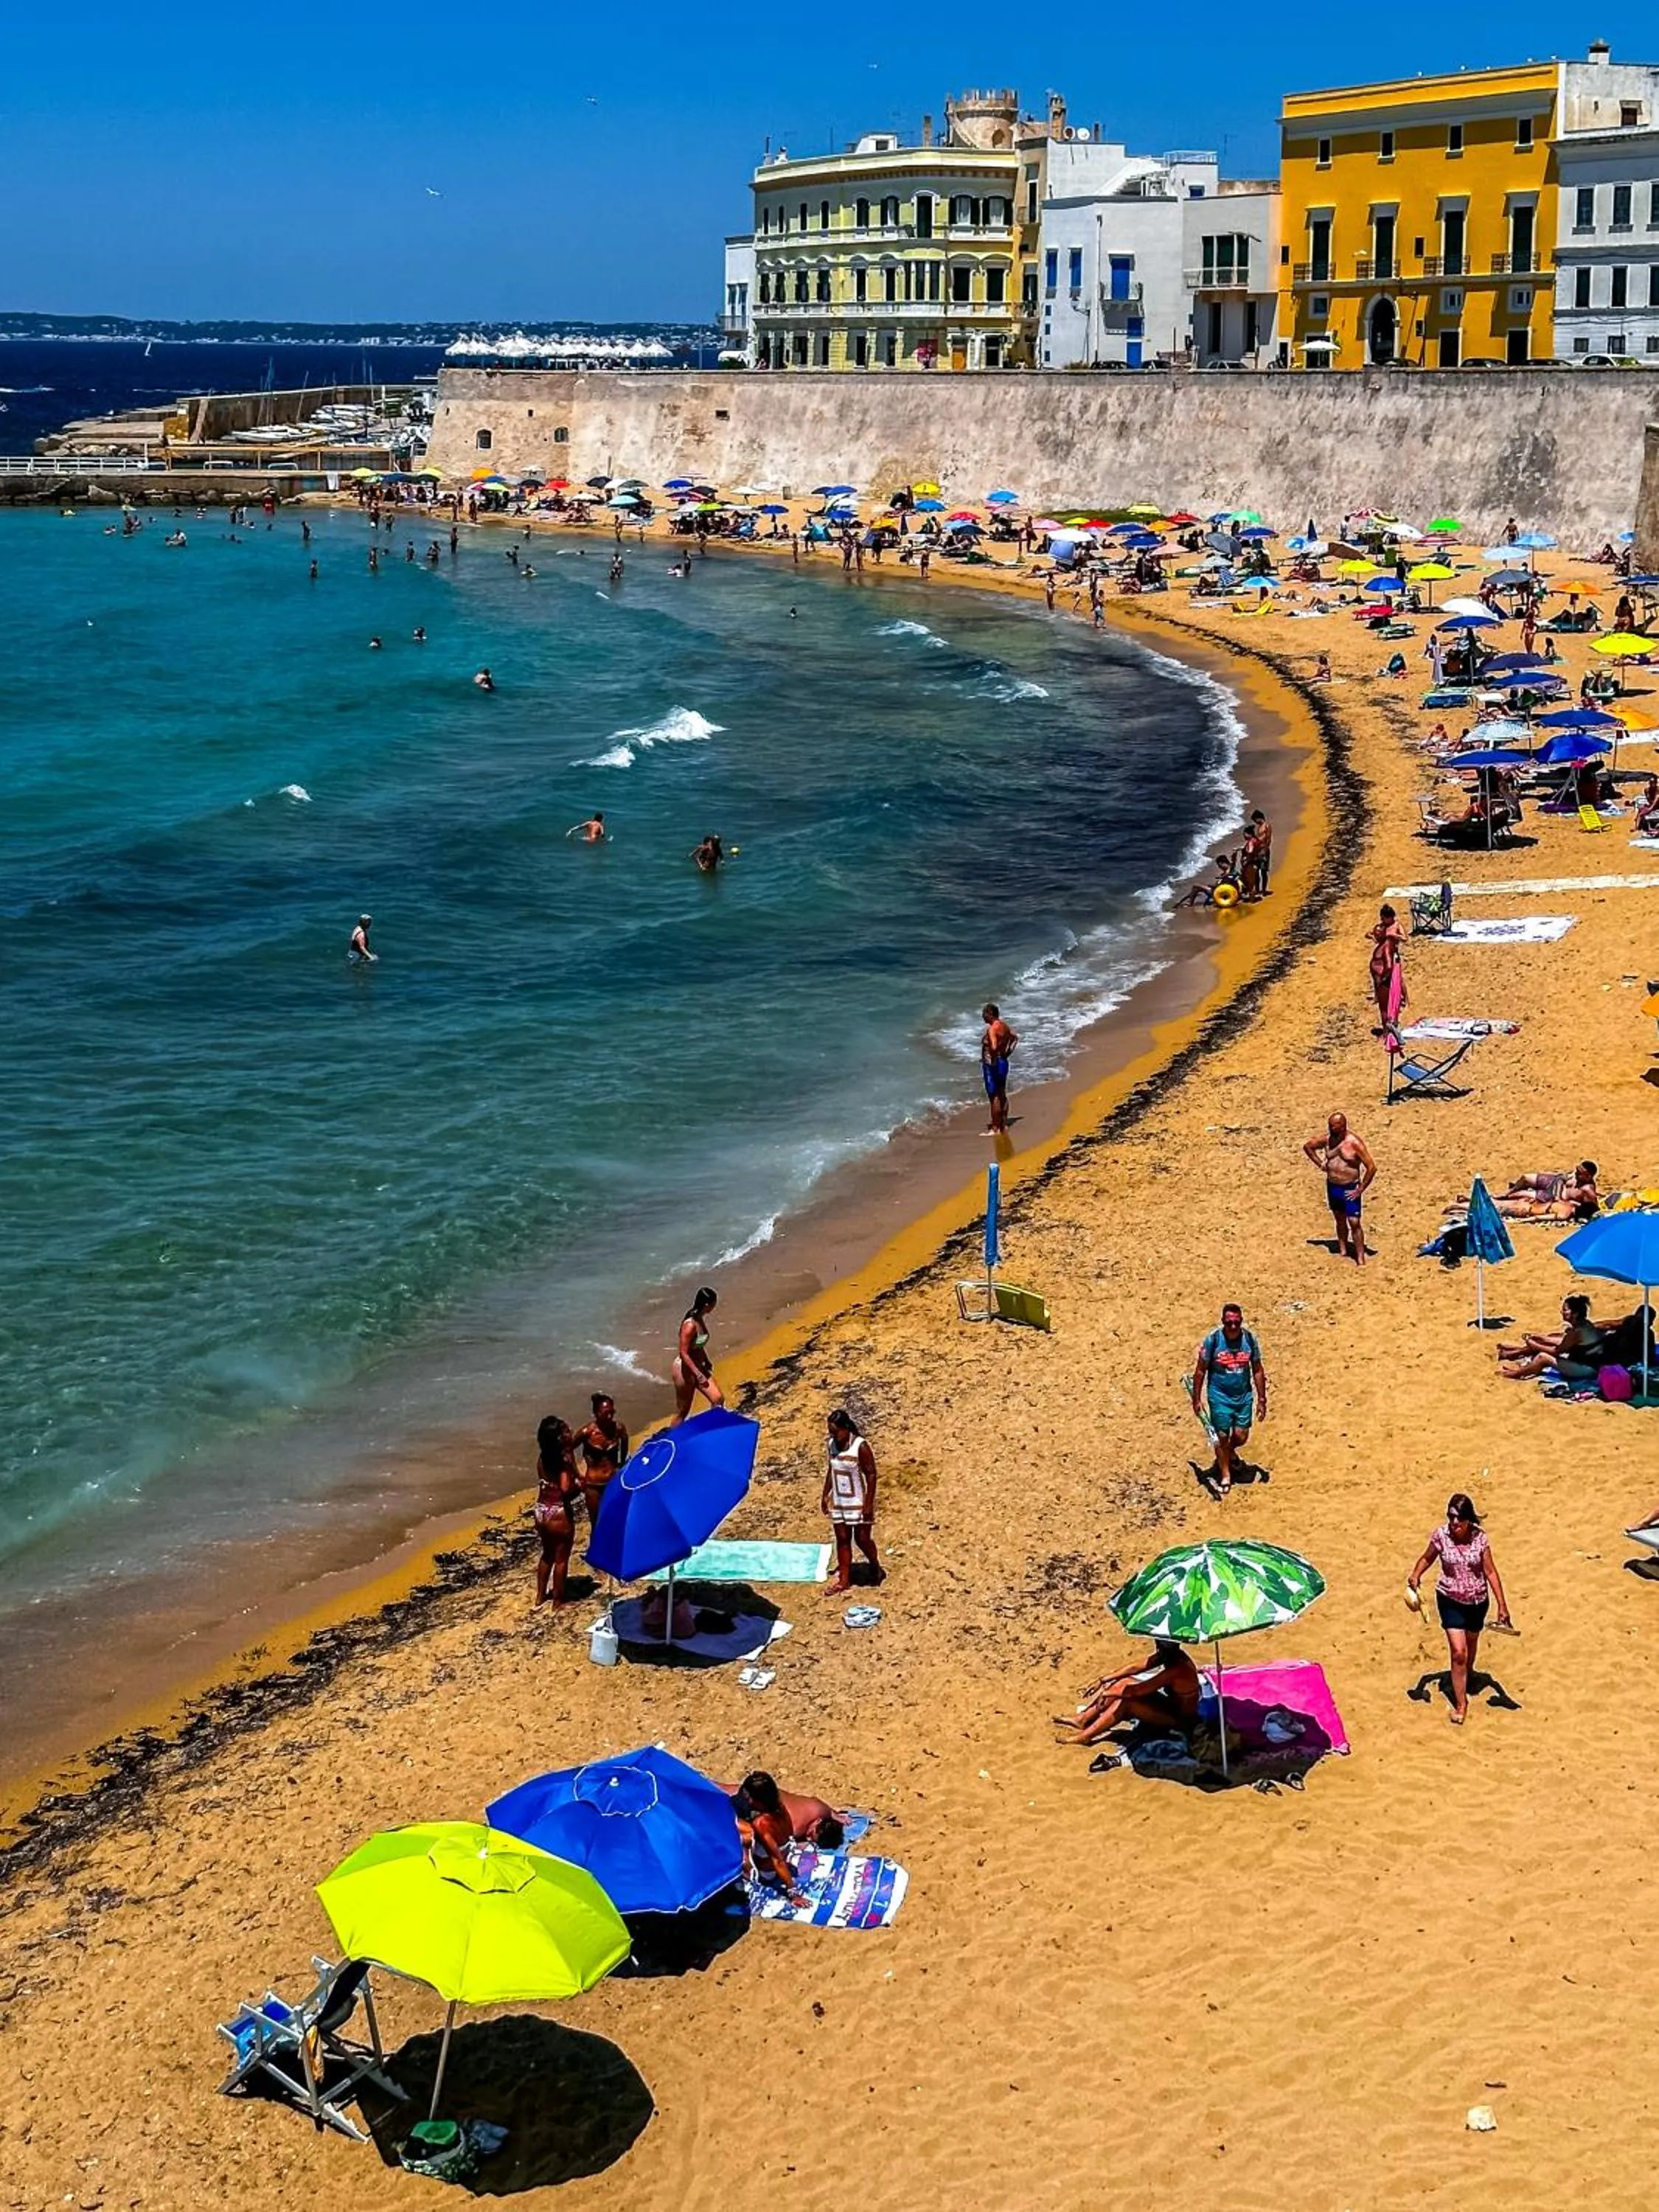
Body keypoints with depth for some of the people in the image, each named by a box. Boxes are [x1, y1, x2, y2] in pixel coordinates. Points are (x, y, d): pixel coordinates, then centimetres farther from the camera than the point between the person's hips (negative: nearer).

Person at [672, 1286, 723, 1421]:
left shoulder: (699, 1319, 0)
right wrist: (698, 1374, -27)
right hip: (685, 1369, -9)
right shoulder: (690, 1325, -27)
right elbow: (684, 1353, -26)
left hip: (698, 1367, 9)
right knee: (682, 1412, 3)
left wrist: (707, 1362, 26)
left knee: (718, 1399, 4)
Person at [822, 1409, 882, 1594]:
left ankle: (876, 1569, 28)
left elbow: (871, 1475, -16)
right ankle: (844, 1580, 13)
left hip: (859, 1502, -6)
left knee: (862, 1539, 3)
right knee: (842, 1539, 7)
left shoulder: (860, 1447, -19)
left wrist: (869, 1503, -18)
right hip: (839, 1501, 6)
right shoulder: (832, 1444, 1)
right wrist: (825, 1495, 13)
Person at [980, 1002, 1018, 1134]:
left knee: (994, 1097, -4)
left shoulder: (992, 1029, -22)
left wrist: (993, 1059, -19)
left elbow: (993, 1047, -36)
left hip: (992, 1064, -9)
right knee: (1002, 1095, 18)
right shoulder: (1003, 1025, 5)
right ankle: (1004, 1124, 29)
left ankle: (995, 1129, 0)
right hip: (1003, 1062, 9)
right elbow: (1014, 1038, 21)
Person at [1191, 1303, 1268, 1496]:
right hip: (1219, 1396, -3)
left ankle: (1230, 1451, 43)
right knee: (1221, 1435, 1)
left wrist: (1262, 1400, 3)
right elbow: (1200, 1370, -6)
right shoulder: (1213, 1340, -15)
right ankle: (1225, 1475, 22)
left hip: (1244, 1396, 3)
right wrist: (1197, 1399, -5)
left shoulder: (1250, 1339, -7)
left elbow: (1258, 1370, 3)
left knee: (1241, 1436, 6)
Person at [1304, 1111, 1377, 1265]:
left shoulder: (1354, 1143, -20)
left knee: (1354, 1223, -7)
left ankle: (1360, 1260, -2)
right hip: (1332, 1187, 5)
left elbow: (1371, 1167, -20)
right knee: (1340, 1220, 17)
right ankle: (1343, 1252, 30)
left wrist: (1360, 1190, -17)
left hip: (1350, 1189, -5)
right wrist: (1320, 1164, 4)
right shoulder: (1327, 1139, -4)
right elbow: (1307, 1146, 15)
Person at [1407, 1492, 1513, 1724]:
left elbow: (1490, 1571, -10)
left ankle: (1467, 1675, 53)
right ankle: (1460, 1704, 2)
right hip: (1450, 1600, -1)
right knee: (1458, 1651, -9)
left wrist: (1502, 1605, -12)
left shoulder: (1479, 1537, -16)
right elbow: (1427, 1558, 2)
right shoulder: (1441, 1535, -16)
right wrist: (1416, 1575, -18)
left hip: (1477, 1601, 1)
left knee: (1470, 1644, 23)